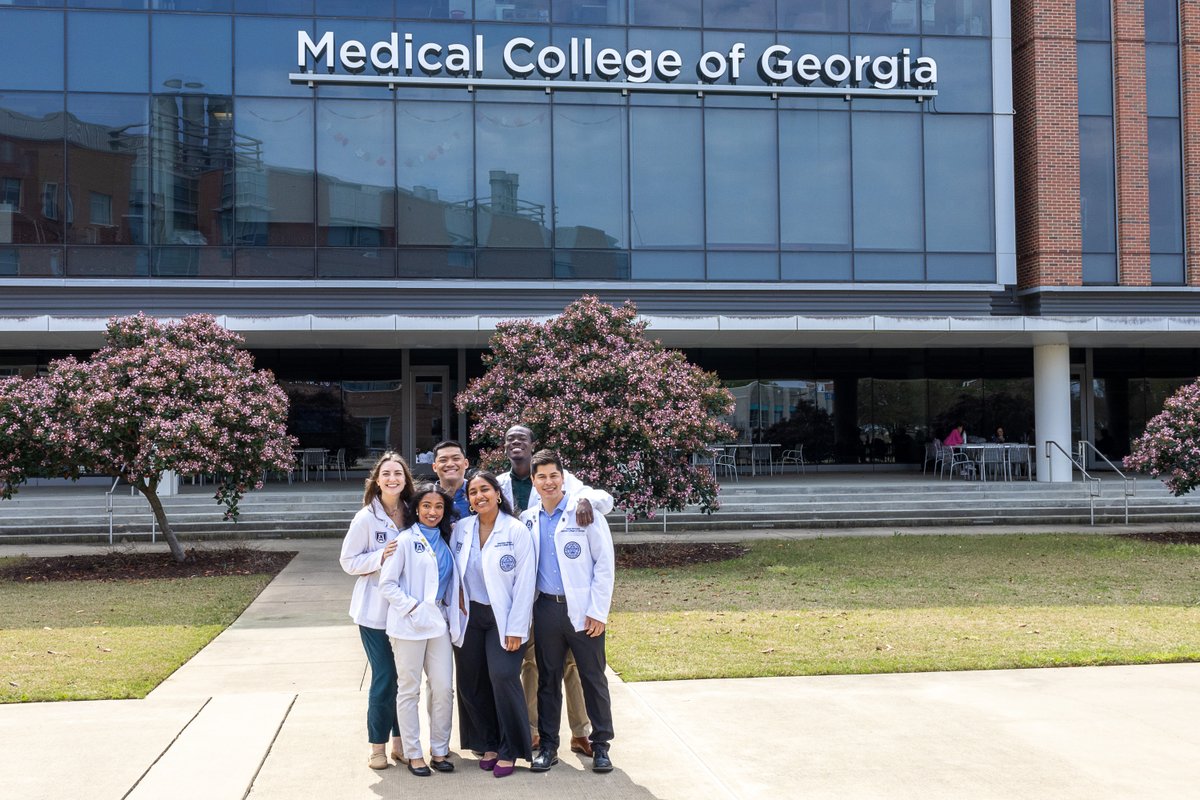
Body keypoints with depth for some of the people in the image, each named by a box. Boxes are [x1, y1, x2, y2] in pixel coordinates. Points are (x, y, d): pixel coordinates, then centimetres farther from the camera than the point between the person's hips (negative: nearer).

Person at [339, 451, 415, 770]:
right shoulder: (367, 518, -9)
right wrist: (380, 557, -21)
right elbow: (348, 561, -6)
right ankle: (377, 746, 12)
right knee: (384, 677, -3)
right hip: (375, 609, -4)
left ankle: (400, 741, 21)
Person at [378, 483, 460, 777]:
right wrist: (412, 607, -15)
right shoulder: (405, 540, -6)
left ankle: (439, 750, 16)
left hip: (438, 621, 5)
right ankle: (413, 754, 13)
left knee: (443, 687, 3)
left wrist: (451, 616, 8)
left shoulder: (445, 541, 12)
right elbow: (387, 583, -8)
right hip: (409, 624, -5)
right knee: (409, 690, 4)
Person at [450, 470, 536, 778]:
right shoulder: (461, 528, 2)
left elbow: (525, 583, -11)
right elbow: (456, 570, 14)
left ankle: (509, 750, 0)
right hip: (470, 615, 4)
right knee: (471, 682, 5)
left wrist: (516, 629, -14)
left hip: (502, 617, -4)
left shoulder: (517, 531, -10)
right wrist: (459, 600, -1)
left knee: (503, 677, -16)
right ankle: (488, 744, 22)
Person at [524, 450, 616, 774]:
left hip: (582, 610, -3)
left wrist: (598, 611, -10)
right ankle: (548, 745, 19)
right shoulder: (528, 520, 7)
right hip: (546, 609, 3)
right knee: (548, 679, 10)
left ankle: (600, 745, 14)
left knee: (593, 678, 3)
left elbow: (605, 564, -5)